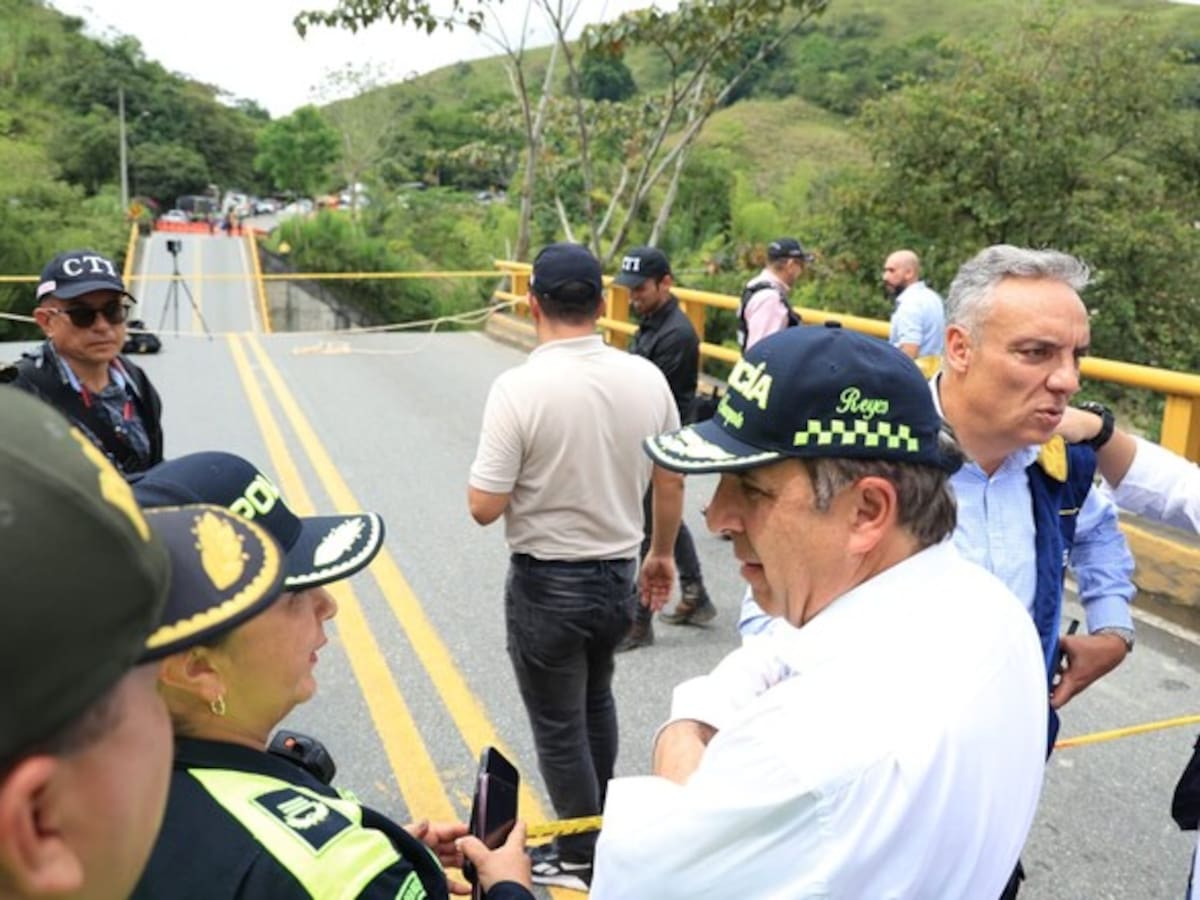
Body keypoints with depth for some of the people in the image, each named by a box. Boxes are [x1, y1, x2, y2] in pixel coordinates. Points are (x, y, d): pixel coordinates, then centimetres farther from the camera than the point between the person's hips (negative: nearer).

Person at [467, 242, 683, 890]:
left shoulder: (519, 388, -21)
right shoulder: (647, 378, -7)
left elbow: (484, 507, -19)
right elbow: (670, 481, 3)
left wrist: (495, 467, 2)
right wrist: (661, 553, 19)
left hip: (547, 584, -5)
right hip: (620, 575, 5)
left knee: (558, 725, 15)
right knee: (595, 702, 29)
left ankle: (580, 858, 32)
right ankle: (597, 826, 45)